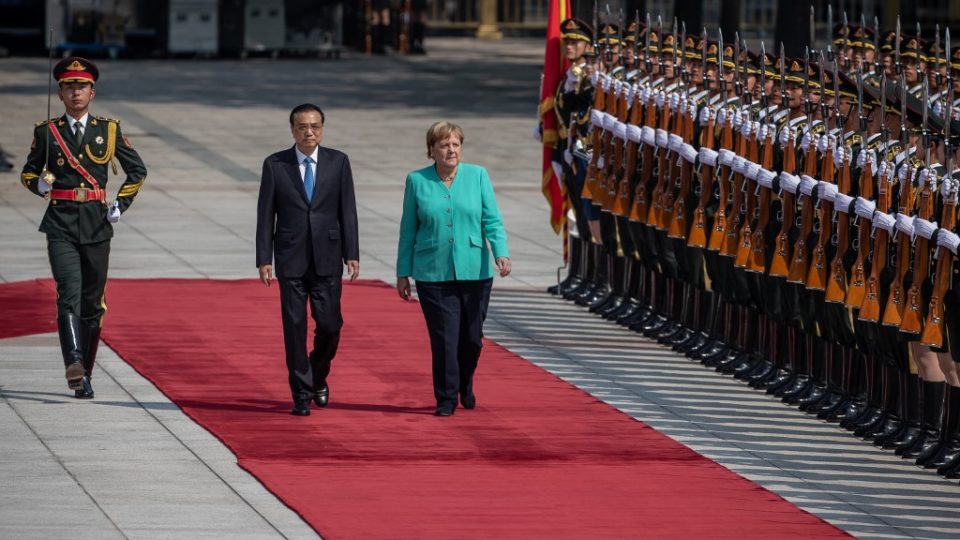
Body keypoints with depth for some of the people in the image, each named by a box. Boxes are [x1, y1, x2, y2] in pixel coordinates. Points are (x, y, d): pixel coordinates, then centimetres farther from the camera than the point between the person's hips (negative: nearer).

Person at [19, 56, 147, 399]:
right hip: (60, 225, -2)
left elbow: (137, 170, 15)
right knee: (69, 295, -20)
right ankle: (74, 363, -34)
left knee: (92, 303, 6)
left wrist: (121, 205, 3)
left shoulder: (108, 130, 7)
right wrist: (39, 184, -8)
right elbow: (28, 172, 15)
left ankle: (84, 375, 17)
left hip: (97, 225, 2)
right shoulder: (47, 132, 5)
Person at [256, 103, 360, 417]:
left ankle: (318, 378, 26)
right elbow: (265, 215, 1)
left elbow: (348, 211, 3)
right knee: (294, 327, -1)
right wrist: (264, 260, -4)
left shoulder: (338, 162, 3)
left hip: (327, 259, 1)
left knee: (329, 325, -1)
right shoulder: (275, 165, 1)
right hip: (290, 259, -1)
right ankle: (301, 394, 6)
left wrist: (352, 255, -3)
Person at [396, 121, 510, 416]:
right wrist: (403, 273, 7)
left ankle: (465, 386, 34)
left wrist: (502, 253, -15)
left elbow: (492, 221, 1)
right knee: (444, 339, -6)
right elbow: (408, 230, 8)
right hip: (434, 274, -1)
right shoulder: (417, 181, 4)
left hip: (474, 272, 1)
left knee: (471, 337, 8)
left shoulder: (477, 176, 4)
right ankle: (446, 399, 5)